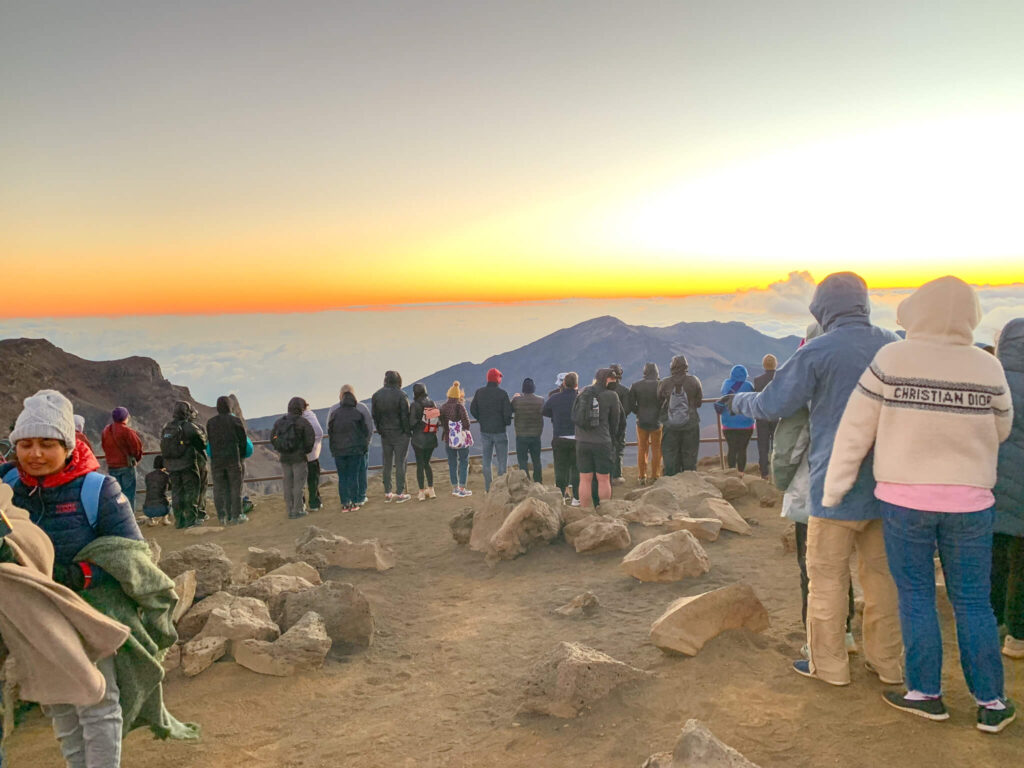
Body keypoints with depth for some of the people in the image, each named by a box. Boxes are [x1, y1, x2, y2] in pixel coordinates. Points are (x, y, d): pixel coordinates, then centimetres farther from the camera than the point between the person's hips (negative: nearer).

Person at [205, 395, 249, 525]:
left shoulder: (210, 422, 2)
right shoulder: (235, 420, -5)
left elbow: (210, 441, 3)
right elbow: (243, 440, -1)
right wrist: (241, 456, 15)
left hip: (216, 460, 2)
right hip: (233, 458, -2)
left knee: (219, 489, 7)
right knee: (235, 488, 5)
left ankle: (222, 517, 6)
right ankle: (236, 516, 6)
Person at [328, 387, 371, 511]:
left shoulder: (334, 413, 0)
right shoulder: (358, 413, -4)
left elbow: (330, 432, 3)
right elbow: (366, 431, -1)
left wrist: (333, 448, 10)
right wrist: (365, 445, 10)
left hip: (339, 450, 1)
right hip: (356, 449, -1)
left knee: (342, 477, 7)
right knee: (353, 475, 4)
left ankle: (344, 503, 7)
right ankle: (354, 502, 5)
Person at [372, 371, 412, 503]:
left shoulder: (376, 395, 3)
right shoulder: (401, 395, -13)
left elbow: (374, 415, 6)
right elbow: (405, 415, -14)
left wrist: (380, 430, 13)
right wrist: (408, 431, -3)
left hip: (385, 434, 5)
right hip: (400, 433, -5)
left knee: (387, 463, 12)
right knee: (400, 463, 1)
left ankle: (387, 493, 16)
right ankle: (400, 493, 2)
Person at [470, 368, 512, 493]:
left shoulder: (479, 392, 0)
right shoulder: (502, 393, -13)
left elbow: (472, 409, 3)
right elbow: (508, 412, -15)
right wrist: (507, 422, 4)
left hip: (484, 431, 4)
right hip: (500, 431, -4)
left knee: (486, 460, 11)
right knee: (502, 460, 5)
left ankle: (487, 489, 13)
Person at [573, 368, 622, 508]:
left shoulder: (583, 393, 6)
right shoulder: (611, 396, -6)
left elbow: (575, 416, 10)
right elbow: (615, 420, 3)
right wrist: (611, 433, 20)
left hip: (582, 441, 4)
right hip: (602, 442, -4)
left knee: (585, 479, 7)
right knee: (603, 479, 6)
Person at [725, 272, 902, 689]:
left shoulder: (818, 352, -14)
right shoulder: (893, 346, 3)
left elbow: (772, 405, -10)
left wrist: (737, 401, 10)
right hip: (885, 483, 6)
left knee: (827, 577, 6)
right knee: (881, 573, 15)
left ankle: (829, 665, 16)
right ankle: (886, 662, 25)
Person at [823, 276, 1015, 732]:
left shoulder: (892, 360, -12)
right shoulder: (988, 368, -6)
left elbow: (855, 430, -8)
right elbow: (1001, 429, 10)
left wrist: (832, 491, 0)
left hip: (905, 498, -2)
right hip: (969, 502, 2)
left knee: (916, 596, 11)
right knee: (973, 601, 13)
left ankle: (926, 693, 20)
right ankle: (991, 703, 21)